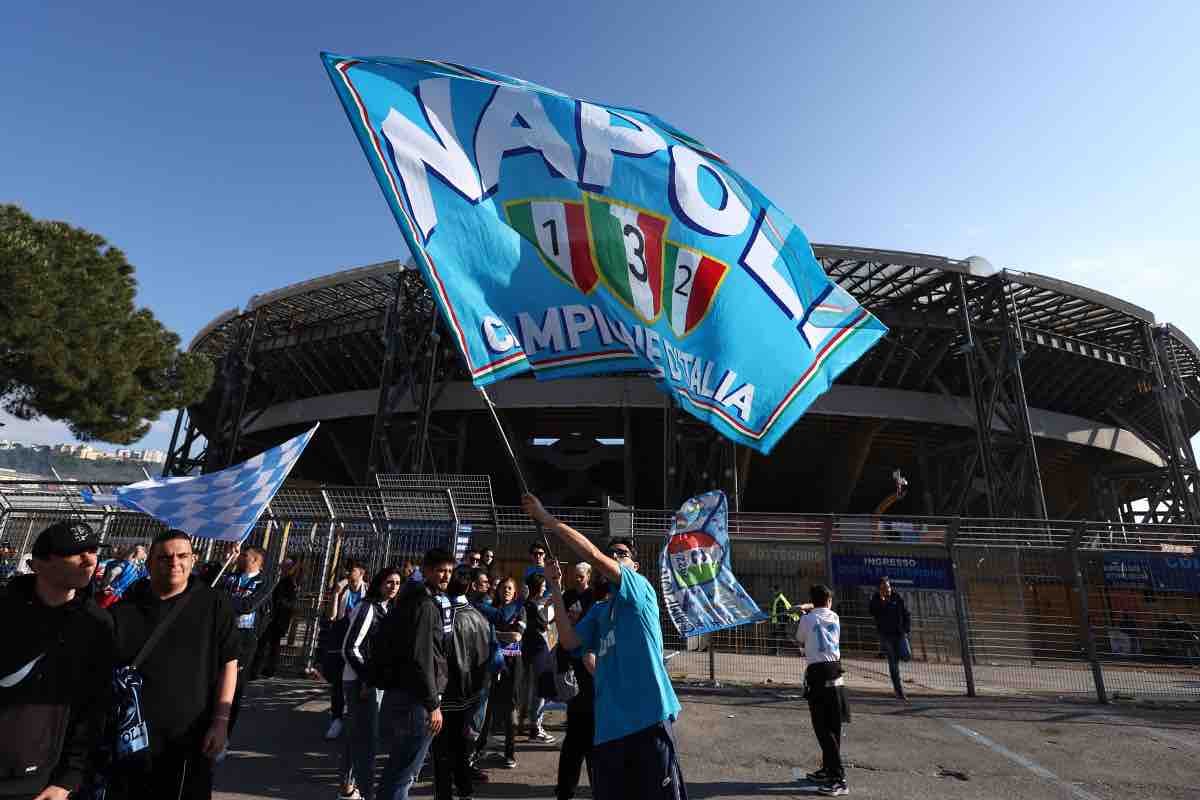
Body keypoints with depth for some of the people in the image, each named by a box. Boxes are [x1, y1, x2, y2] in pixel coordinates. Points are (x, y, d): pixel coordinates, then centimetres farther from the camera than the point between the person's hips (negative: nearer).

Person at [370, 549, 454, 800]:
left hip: (399, 693, 10)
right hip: (415, 700, -10)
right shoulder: (426, 605, -18)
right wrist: (433, 704, -20)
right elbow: (421, 659, -23)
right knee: (404, 773, 1)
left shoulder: (412, 602, 13)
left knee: (397, 769, 22)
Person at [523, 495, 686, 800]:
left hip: (648, 717, -6)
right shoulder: (598, 611, 18)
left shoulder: (641, 588, -3)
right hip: (609, 724, 6)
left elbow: (592, 554, -15)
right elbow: (570, 642, 0)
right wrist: (555, 588, -3)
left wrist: (546, 518, -13)